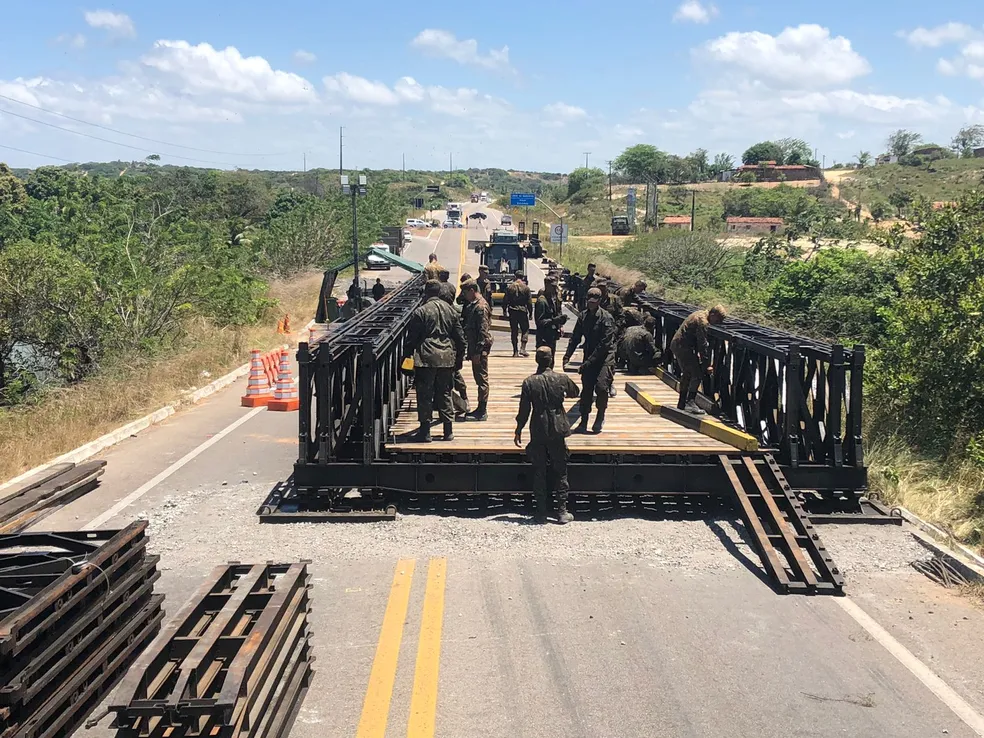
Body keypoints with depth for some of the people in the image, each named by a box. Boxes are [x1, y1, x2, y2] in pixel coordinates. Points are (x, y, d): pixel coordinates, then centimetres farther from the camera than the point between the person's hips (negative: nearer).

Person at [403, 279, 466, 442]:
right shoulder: (451, 311, 8)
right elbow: (460, 338, 11)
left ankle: (425, 432, 3)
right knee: (444, 394, 13)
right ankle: (448, 431, 14)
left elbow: (411, 339, -6)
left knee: (425, 395, 2)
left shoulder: (420, 312, -6)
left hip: (426, 359, -4)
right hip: (447, 359, 5)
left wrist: (406, 357, 4)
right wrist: (459, 359, 19)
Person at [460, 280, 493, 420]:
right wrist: (471, 350, 18)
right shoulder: (473, 305, 14)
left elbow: (483, 331, -21)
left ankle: (482, 412, 0)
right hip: (474, 346, 10)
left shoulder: (481, 307, -17)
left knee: (482, 378, -4)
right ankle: (481, 409, 23)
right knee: (478, 377, 15)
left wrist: (477, 352, -22)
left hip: (480, 347, -10)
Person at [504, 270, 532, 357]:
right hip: (522, 311, -2)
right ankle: (522, 348, -5)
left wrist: (505, 311, 10)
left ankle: (515, 351, 6)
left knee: (514, 331, 7)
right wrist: (530, 312, 3)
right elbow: (529, 302, -4)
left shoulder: (509, 287, 2)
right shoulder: (526, 288, -3)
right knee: (525, 330, 8)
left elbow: (505, 300, 1)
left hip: (512, 312, 2)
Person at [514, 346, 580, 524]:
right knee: (560, 472, 9)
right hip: (557, 431, 0)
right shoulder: (561, 379, -6)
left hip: (538, 433, 0)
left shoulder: (529, 382, -8)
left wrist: (518, 430, 6)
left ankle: (541, 513, 11)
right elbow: (575, 392, 14)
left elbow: (524, 410, -5)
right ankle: (562, 512, 10)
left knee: (539, 473, 8)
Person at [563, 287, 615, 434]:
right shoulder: (583, 316, 5)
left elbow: (604, 344, -18)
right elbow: (575, 338, 10)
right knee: (586, 389, 4)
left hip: (604, 357, -5)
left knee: (601, 386, -20)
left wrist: (587, 364, -20)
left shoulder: (606, 317, -14)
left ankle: (600, 416, 5)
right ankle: (583, 422, 13)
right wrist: (566, 358, -3)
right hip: (588, 358, 5)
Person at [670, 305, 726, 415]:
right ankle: (690, 403, -13)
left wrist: (697, 353, 21)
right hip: (683, 347, -11)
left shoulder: (700, 314, 12)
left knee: (686, 374, 19)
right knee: (696, 374, -10)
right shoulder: (703, 322, -19)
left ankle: (682, 403, 26)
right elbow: (703, 344, -20)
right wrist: (707, 364, -16)